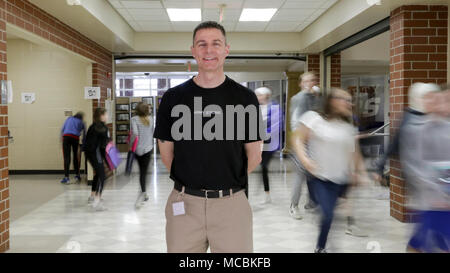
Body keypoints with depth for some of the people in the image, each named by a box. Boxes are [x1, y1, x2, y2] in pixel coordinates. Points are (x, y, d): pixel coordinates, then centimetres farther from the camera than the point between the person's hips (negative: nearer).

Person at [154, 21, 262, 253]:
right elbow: (166, 153, 9)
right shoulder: (174, 97, 2)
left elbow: (254, 156, 5)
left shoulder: (244, 98, 0)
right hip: (183, 204, 1)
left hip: (232, 204, 0)